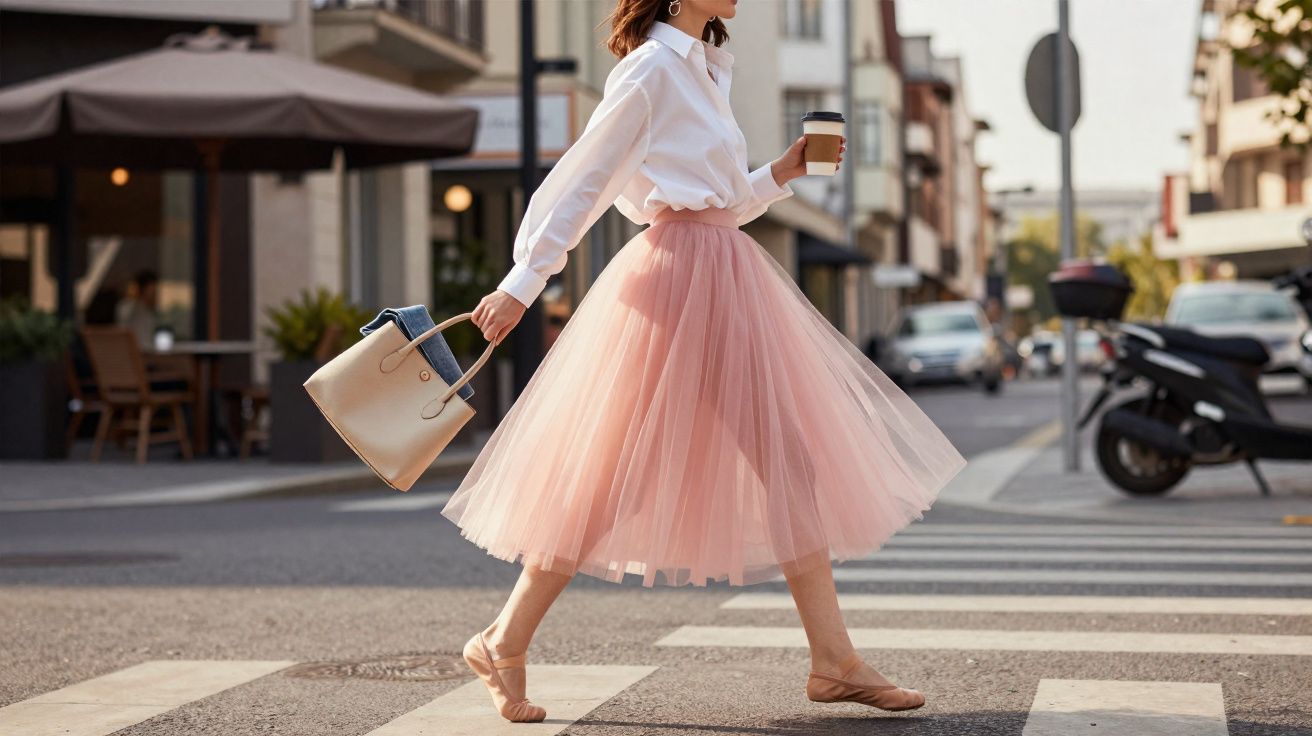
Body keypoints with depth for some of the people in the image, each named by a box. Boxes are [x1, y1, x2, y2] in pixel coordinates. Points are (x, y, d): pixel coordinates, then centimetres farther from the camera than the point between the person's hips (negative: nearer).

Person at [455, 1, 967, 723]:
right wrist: (521, 284, -13)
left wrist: (783, 172, 8)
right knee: (618, 472, -5)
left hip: (728, 283, 9)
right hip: (673, 276, -9)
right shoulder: (652, 68, -8)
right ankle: (502, 643, 7)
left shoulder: (703, 69, 18)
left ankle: (834, 661, 9)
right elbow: (580, 177, -11)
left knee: (789, 465, 5)